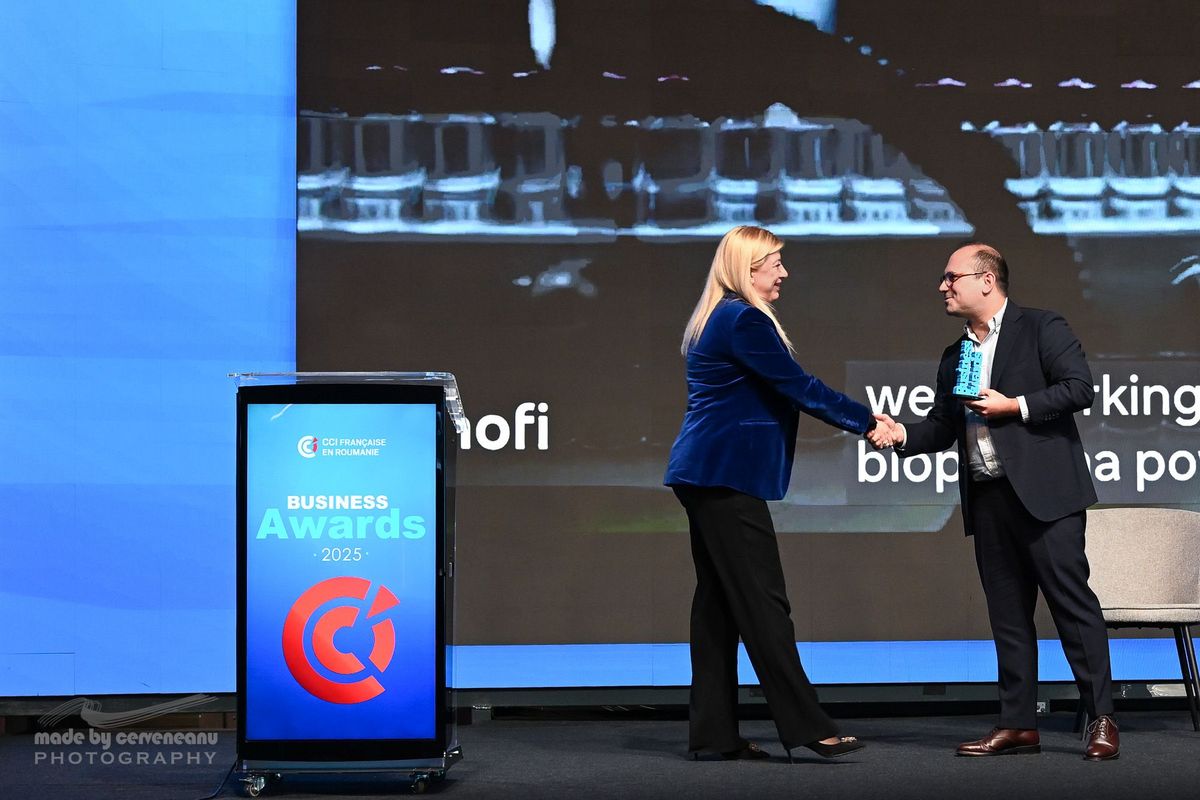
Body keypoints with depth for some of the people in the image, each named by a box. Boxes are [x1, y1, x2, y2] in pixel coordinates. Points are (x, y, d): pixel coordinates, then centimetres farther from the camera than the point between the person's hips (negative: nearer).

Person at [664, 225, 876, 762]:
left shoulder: (717, 318, 19)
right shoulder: (745, 320, -13)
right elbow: (798, 386, -13)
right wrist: (867, 422, -5)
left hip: (704, 475, 10)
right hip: (727, 477, -10)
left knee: (718, 601, 8)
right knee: (762, 601, -9)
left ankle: (713, 733, 9)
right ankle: (806, 729, -7)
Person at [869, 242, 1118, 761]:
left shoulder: (1041, 329, 0)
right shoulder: (954, 357, 19)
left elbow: (1080, 386, -10)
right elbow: (942, 427, 18)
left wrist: (1015, 406, -12)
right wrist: (901, 434, -1)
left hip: (1043, 490, -7)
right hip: (987, 498, 7)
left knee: (1071, 600, -6)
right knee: (1007, 613, 8)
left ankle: (1101, 720, -2)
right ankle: (1018, 723, 13)